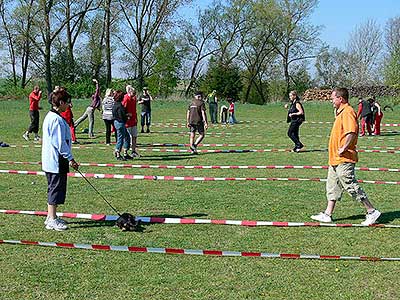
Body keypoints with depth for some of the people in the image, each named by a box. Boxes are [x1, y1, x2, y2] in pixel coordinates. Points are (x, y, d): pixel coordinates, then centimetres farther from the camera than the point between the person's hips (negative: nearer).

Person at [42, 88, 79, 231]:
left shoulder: (50, 116, 13)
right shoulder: (57, 119, -20)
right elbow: (60, 142, -22)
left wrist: (68, 158, 22)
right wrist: (70, 158, -15)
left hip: (49, 160, 11)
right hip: (57, 161, -11)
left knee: (53, 188, 18)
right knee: (56, 189, -3)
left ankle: (51, 217, 26)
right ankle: (52, 220, 3)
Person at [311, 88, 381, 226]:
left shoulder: (348, 112, -17)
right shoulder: (341, 112, 16)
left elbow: (352, 132, -29)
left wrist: (344, 148, -25)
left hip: (344, 159, -11)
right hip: (336, 159, 11)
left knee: (351, 186, -6)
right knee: (332, 186, 13)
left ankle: (372, 211, 2)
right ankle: (327, 214, 19)